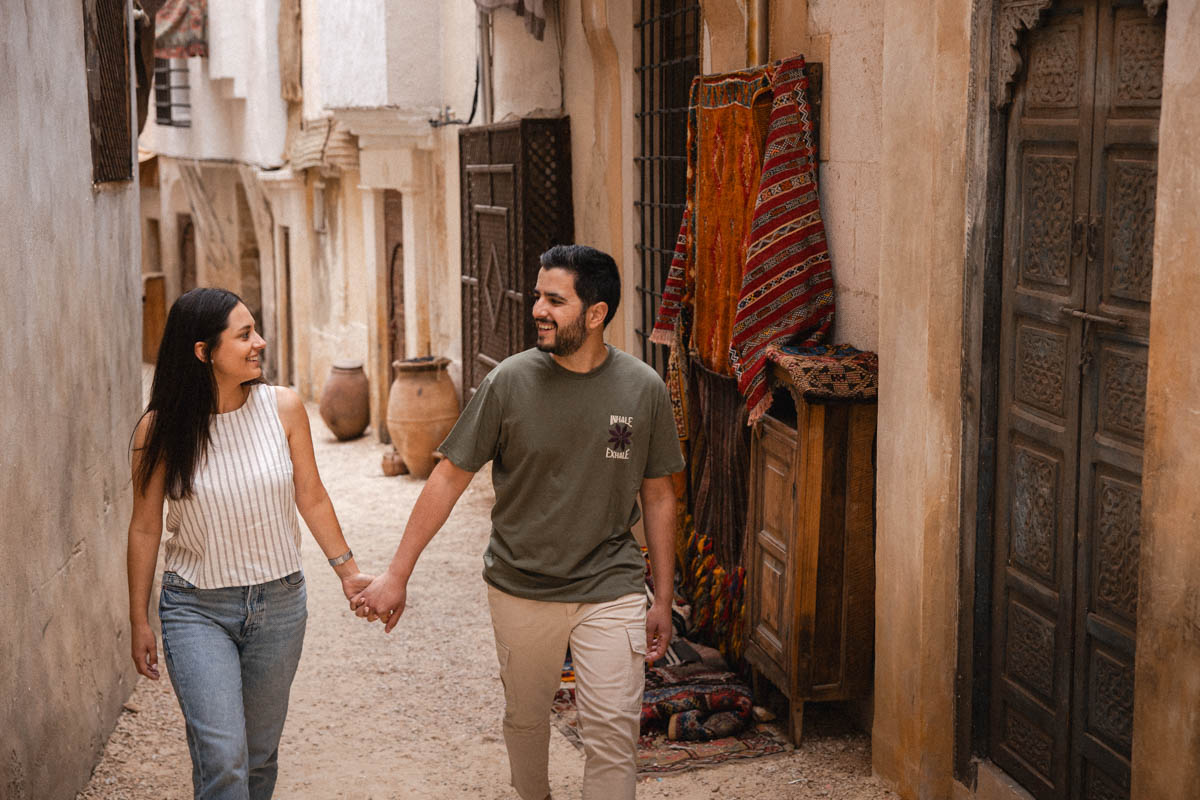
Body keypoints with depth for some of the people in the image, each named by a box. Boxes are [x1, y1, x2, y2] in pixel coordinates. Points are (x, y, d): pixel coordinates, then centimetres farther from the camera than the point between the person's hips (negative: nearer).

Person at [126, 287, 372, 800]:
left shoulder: (283, 407, -6)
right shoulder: (161, 428, -10)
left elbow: (311, 498, 5)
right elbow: (146, 527, -1)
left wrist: (347, 570, 9)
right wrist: (138, 621, 3)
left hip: (279, 604, 2)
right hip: (197, 608, -2)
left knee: (260, 756, 14)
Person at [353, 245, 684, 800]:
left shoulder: (643, 389, -5)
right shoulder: (509, 383, -9)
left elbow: (657, 494, 5)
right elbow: (450, 477, -4)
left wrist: (663, 599, 6)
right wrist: (397, 574, -6)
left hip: (610, 589, -1)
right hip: (521, 591, 1)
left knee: (613, 736, -4)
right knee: (524, 715, 17)